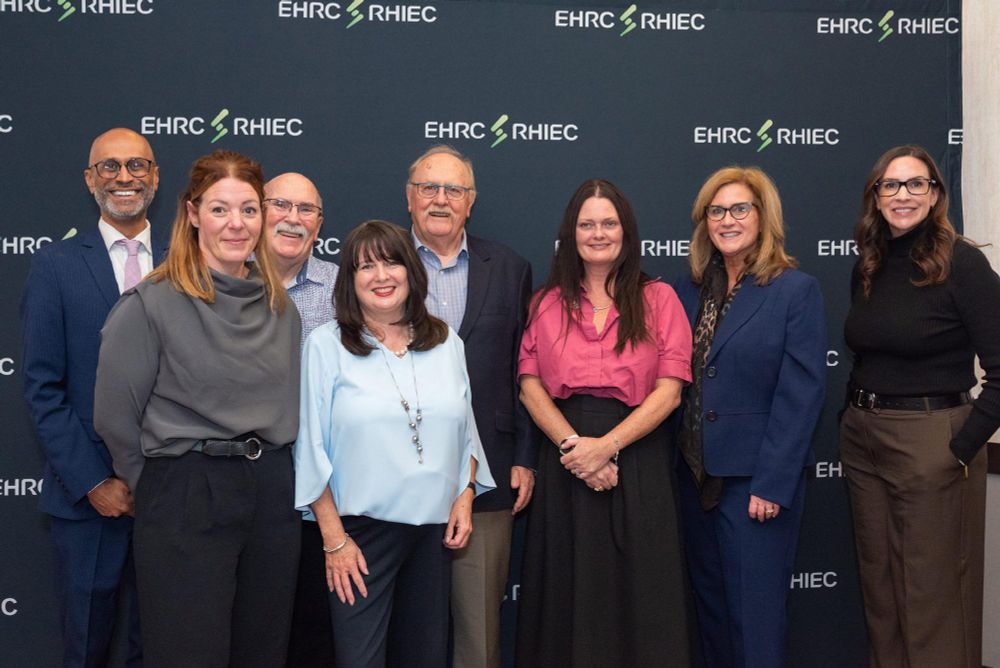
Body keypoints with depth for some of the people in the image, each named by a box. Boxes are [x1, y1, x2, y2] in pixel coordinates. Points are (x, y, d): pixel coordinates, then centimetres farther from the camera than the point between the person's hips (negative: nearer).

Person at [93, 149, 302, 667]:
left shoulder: (280, 306, 7)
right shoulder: (150, 304, -9)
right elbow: (115, 416, -6)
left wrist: (269, 475, 10)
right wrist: (157, 485, 2)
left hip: (271, 493, 5)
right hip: (184, 499, -5)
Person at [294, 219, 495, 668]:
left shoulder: (446, 343, 7)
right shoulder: (326, 345, -5)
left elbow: (465, 430, 15)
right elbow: (312, 446, -6)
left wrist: (465, 496, 2)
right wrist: (333, 538, -8)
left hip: (435, 528, 4)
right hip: (361, 528, -4)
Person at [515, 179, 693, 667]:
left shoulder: (658, 299, 3)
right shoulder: (546, 303, 9)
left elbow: (669, 390, -5)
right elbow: (530, 385, 1)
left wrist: (606, 445, -14)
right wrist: (573, 445, -13)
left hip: (637, 458, -1)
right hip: (564, 460, 2)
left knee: (637, 588, 5)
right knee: (567, 589, 8)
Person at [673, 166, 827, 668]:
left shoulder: (797, 290, -8)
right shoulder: (690, 291, 8)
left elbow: (800, 395, -13)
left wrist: (772, 485, -17)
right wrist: (683, 462, 1)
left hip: (756, 480, -5)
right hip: (696, 474, 6)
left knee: (754, 613, 3)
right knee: (710, 606, 17)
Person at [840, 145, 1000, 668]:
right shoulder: (867, 267, 8)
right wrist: (853, 419, 8)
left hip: (932, 442, -6)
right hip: (862, 438, 6)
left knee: (933, 594, 3)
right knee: (878, 583, 16)